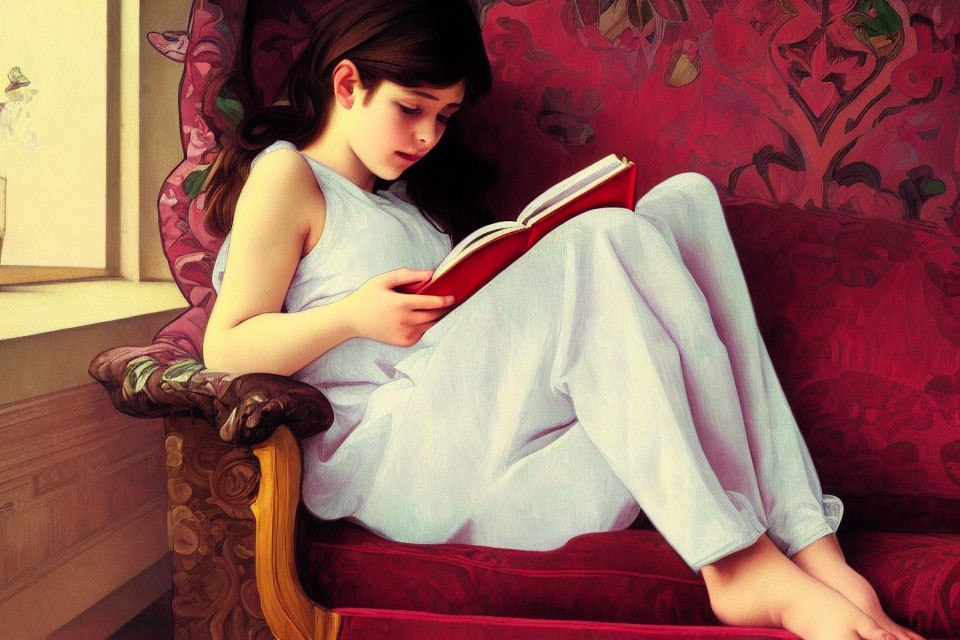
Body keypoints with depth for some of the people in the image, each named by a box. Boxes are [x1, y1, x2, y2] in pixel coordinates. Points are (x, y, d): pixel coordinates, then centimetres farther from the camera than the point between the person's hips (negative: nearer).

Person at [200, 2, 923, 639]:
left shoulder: (406, 193, 29)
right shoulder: (288, 174, 6)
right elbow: (225, 351, -2)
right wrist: (355, 316, -15)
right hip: (388, 459, -7)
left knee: (685, 198, -8)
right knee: (606, 241, -27)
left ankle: (809, 544, -23)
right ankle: (739, 561, -29)